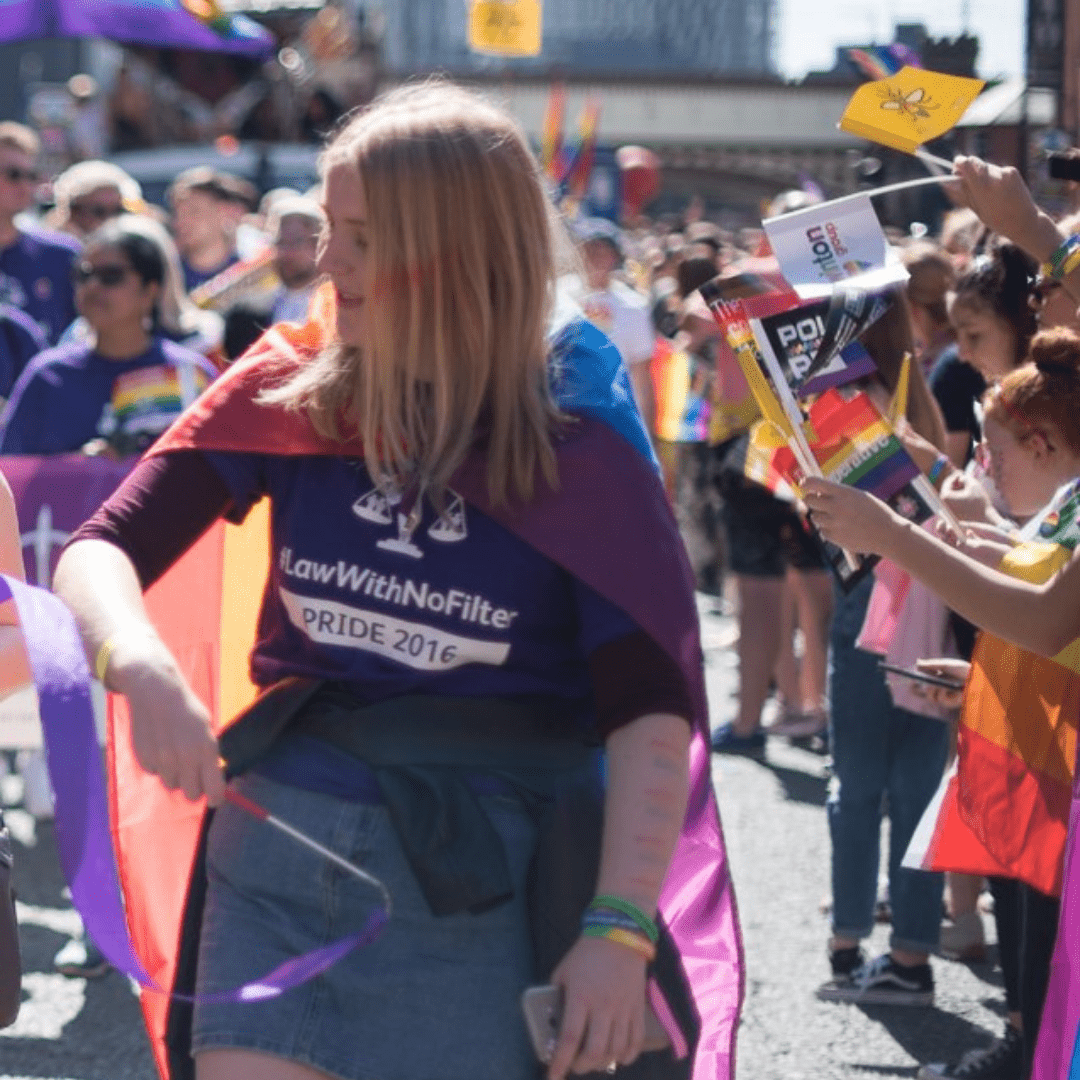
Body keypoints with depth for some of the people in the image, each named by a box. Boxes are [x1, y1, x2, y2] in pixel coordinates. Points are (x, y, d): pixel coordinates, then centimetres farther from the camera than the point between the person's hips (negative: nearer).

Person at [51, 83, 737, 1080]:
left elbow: (651, 708, -11)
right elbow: (100, 552, -4)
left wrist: (618, 927, -21)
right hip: (279, 852, 2)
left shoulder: (579, 446, -7)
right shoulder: (289, 392, 1)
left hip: (480, 885, -2)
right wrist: (140, 666, -26)